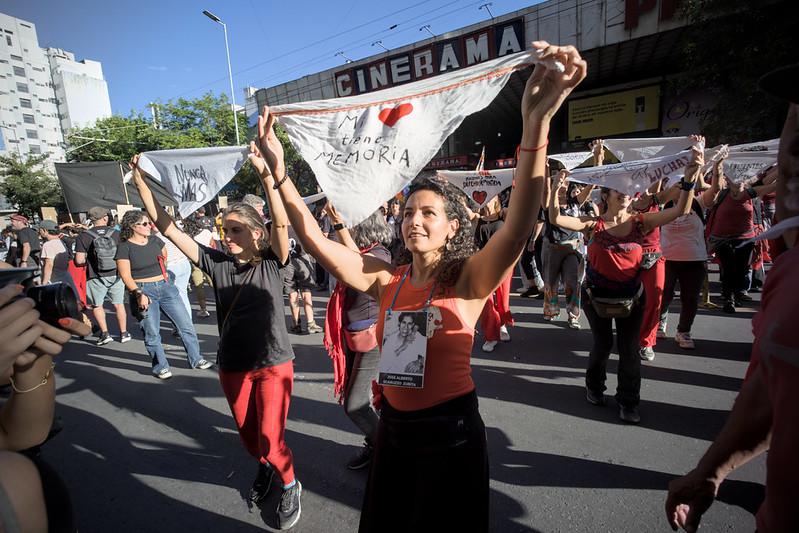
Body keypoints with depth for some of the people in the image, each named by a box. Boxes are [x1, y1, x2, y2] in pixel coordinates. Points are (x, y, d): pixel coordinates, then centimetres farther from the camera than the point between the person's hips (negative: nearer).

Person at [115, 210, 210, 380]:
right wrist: (139, 294, -22)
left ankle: (195, 359, 17)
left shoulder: (155, 240, 6)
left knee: (186, 325, 4)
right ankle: (160, 367, 22)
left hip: (166, 287, 5)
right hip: (143, 292, -4)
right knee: (152, 334, 3)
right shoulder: (125, 247, -7)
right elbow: (125, 276, -11)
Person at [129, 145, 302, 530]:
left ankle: (290, 485, 29)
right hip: (232, 366, 4)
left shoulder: (271, 263, -11)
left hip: (273, 363, -4)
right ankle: (265, 467, 51)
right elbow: (167, 228, -4)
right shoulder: (216, 263, -3)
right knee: (248, 435, 20)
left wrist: (266, 175, -41)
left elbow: (282, 224, -30)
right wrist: (141, 183, -9)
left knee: (270, 438, -2)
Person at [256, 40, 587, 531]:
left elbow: (518, 227, -35)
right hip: (394, 426, 5)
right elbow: (315, 241, -10)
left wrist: (536, 124, -47)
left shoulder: (469, 281, -17)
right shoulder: (386, 279, -7)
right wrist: (280, 175, -19)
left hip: (451, 432, -4)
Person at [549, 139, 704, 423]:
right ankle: (594, 386, 39)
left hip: (631, 297, 2)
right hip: (597, 296, -1)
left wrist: (689, 178, -28)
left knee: (629, 349, 7)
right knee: (602, 344, 13)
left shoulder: (641, 222, -6)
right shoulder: (593, 224, -11)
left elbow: (679, 210, -14)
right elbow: (556, 220, -22)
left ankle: (628, 401, 25)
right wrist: (556, 191, -37)